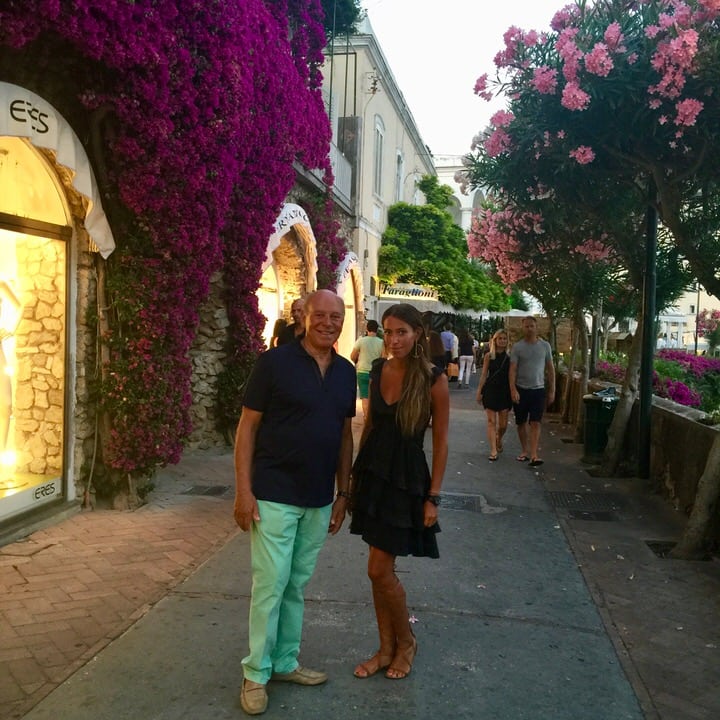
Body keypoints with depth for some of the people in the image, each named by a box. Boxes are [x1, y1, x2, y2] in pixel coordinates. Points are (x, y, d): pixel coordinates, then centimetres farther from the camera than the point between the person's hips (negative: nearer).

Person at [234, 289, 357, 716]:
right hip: (274, 495, -5)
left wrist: (343, 493, 11)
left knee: (297, 586, 16)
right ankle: (256, 674, 18)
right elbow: (247, 427, -8)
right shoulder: (274, 362, -10)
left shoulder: (346, 372, 6)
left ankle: (286, 662, 31)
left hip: (319, 499, 5)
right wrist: (244, 490, -13)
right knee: (270, 585, 1)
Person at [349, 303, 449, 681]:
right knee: (382, 568, 12)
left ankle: (406, 641, 22)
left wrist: (433, 496, -9)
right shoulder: (378, 369, 3)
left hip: (406, 478, -5)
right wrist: (357, 473, 13)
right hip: (373, 470, 5)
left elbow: (440, 440, -8)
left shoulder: (433, 379, -12)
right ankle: (387, 649, 29)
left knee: (379, 569, -3)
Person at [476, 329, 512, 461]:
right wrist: (479, 391, 1)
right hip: (490, 390, -1)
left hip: (505, 391, 1)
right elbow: (484, 375, 3)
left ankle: (499, 440, 37)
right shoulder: (489, 356, 0)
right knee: (491, 421, -2)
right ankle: (493, 450, 0)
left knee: (503, 424, 6)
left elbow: (512, 375, 3)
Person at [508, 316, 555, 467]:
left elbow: (550, 368, 8)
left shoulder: (545, 345, 2)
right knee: (521, 423, 9)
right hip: (521, 389, 0)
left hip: (538, 390, 0)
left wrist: (552, 390, 5)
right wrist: (513, 390, -18)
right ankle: (525, 451, 22)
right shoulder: (517, 347, -3)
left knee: (535, 423, -6)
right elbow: (512, 369, -7)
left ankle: (534, 455, -10)